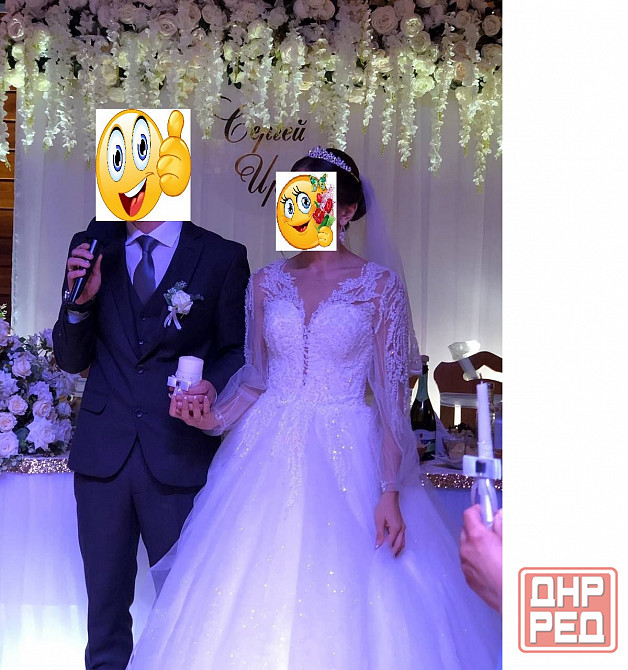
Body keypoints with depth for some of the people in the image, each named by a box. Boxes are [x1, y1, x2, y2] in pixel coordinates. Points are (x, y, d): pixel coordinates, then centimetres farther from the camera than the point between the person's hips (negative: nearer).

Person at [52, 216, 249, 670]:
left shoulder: (224, 257, -1)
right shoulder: (92, 249, 8)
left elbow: (238, 351, 5)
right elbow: (72, 360, 9)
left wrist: (214, 386, -15)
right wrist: (79, 303, -9)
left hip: (180, 457, -2)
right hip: (102, 452, 3)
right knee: (105, 603, 15)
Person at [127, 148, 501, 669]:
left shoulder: (380, 285, -3)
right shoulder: (267, 283, 7)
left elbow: (393, 393, -6)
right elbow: (254, 380, 13)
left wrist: (390, 492, -12)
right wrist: (214, 416, -7)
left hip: (347, 457, -3)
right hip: (268, 456, 3)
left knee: (346, 608, -2)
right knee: (245, 607, 3)